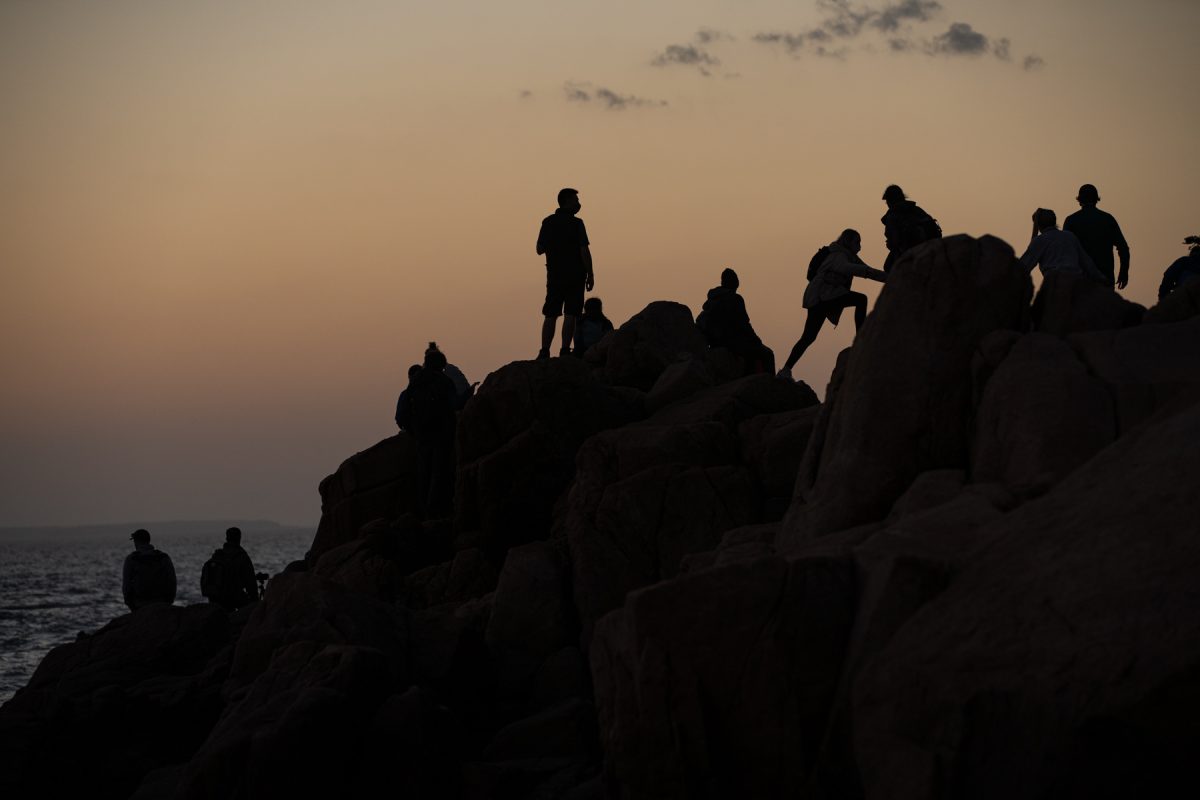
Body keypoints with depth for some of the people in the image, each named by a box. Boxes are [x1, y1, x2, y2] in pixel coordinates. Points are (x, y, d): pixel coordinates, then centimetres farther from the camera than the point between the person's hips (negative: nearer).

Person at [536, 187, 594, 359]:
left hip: (554, 275, 4)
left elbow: (540, 249, 9)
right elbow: (584, 251, -13)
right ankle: (565, 350, -9)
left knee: (550, 315, 7)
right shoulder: (576, 223, -9)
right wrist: (590, 275, -7)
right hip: (575, 274, -4)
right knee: (570, 315, -3)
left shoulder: (547, 222, 5)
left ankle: (544, 352, 1)